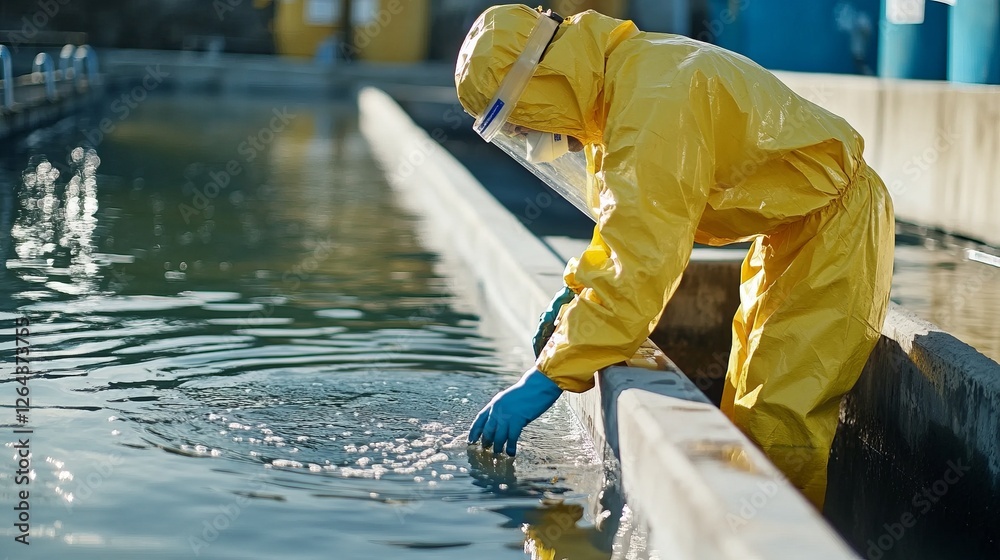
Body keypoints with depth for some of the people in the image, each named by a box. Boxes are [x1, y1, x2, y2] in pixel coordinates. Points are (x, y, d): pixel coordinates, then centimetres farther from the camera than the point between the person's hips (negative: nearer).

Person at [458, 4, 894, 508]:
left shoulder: (655, 98, -30)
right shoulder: (618, 77, 1)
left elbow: (642, 263, -36)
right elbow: (633, 221, 16)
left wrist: (549, 377, -35)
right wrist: (578, 288, 4)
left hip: (834, 222, -10)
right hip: (790, 227, 10)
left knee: (778, 423, -15)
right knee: (746, 410, 13)